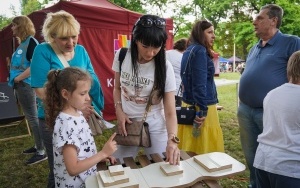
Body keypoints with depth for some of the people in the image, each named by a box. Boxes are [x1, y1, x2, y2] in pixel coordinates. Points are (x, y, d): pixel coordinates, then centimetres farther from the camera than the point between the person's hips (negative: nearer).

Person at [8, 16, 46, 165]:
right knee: (30, 117, 15)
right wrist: (11, 64, 6)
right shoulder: (22, 43, 15)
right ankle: (38, 145, 27)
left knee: (33, 118, -6)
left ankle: (41, 152, 2)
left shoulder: (31, 42, -12)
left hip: (26, 85, -10)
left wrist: (18, 78, -16)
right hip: (20, 85, 10)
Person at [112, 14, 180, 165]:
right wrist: (119, 111, -9)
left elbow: (170, 111, -16)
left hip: (155, 127, -2)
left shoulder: (165, 67, -16)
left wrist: (172, 140, -31)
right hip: (127, 123, 2)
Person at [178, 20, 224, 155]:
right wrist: (202, 110, -22)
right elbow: (200, 83, -21)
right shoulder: (200, 51, -14)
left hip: (189, 103, 9)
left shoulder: (190, 50, 13)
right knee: (204, 147, 2)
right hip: (201, 105, -9)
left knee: (190, 147, 15)